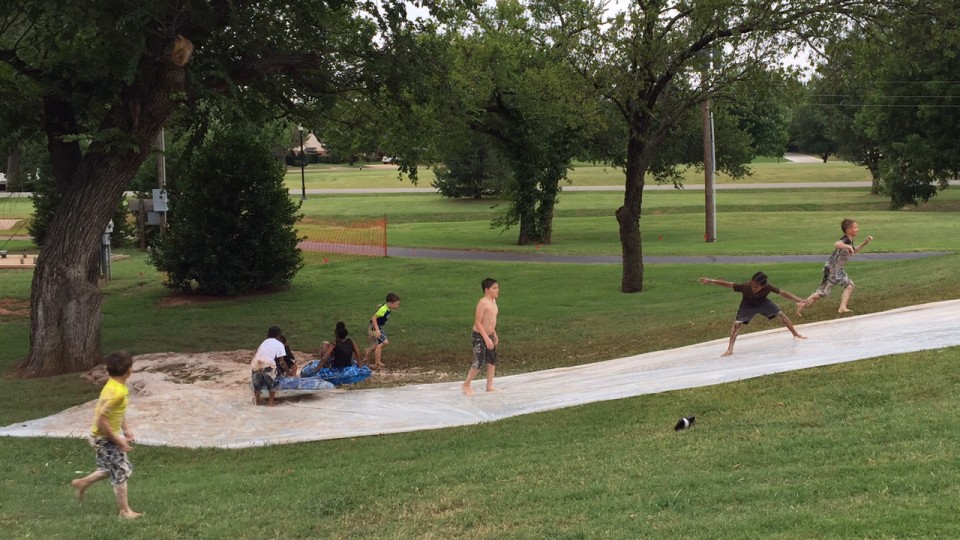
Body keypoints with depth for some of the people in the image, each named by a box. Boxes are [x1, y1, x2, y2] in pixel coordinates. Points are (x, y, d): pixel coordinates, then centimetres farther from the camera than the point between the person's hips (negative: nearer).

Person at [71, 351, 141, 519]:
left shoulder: (115, 385, 0)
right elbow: (101, 421, -30)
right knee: (121, 472, 1)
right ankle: (124, 510, 13)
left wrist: (126, 429, 12)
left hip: (109, 436, 10)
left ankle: (83, 483, 34)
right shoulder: (116, 392, -30)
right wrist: (118, 440, -21)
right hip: (104, 438, -10)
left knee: (119, 468, 22)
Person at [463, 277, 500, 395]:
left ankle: (490, 386, 21)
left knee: (492, 360, 11)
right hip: (479, 336, -9)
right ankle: (466, 385, 12)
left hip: (489, 335, 9)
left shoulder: (493, 301, 7)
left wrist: (494, 335, 21)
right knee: (479, 363, -4)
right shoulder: (483, 303, -21)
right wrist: (487, 339, -25)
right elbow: (478, 322, -23)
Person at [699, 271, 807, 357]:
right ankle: (730, 349, -12)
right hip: (748, 306, -2)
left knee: (781, 315, -1)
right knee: (737, 323, -19)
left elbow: (783, 293, -29)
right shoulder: (745, 286, -40)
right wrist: (711, 281, -43)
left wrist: (801, 300, -29)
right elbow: (728, 284, -37)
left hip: (763, 303, 2)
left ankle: (796, 334, 22)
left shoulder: (768, 287, -36)